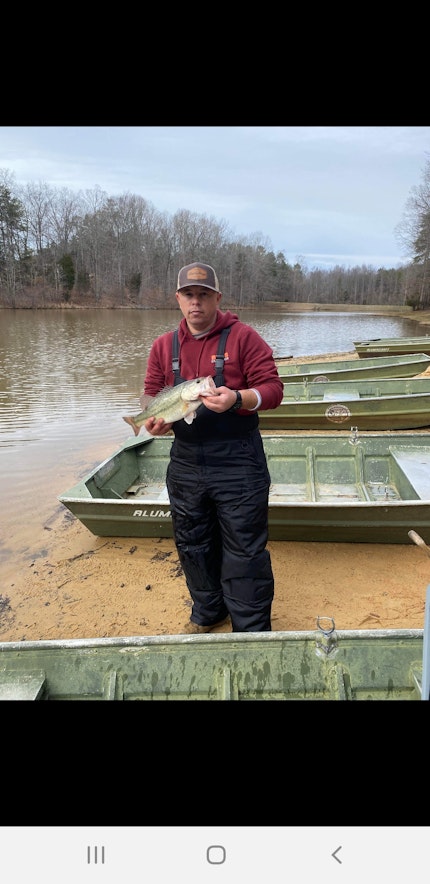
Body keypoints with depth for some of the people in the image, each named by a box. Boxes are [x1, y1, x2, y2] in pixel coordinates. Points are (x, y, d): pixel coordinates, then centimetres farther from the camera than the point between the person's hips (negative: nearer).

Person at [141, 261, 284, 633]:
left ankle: (252, 630, 20)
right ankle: (207, 613, 40)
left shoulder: (243, 337, -5)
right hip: (186, 461, 5)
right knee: (192, 545, 18)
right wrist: (153, 419, -12)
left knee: (244, 550, 2)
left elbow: (273, 389, -9)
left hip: (238, 463, -5)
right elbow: (151, 394, 11)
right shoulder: (164, 346, 8)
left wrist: (236, 399, -28)